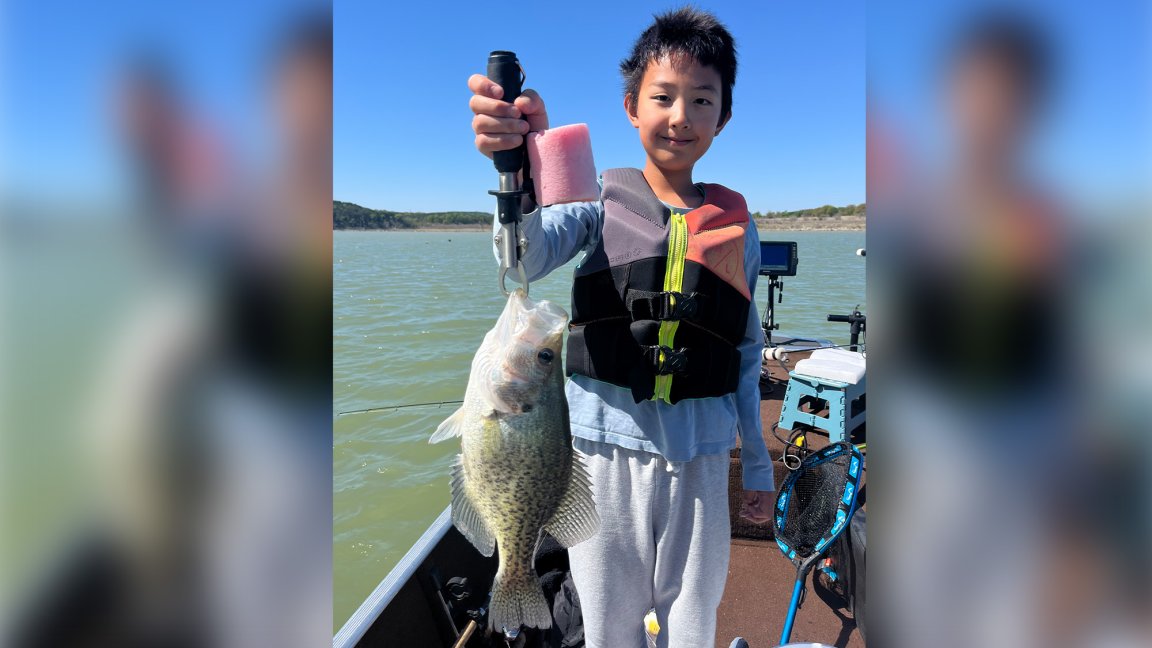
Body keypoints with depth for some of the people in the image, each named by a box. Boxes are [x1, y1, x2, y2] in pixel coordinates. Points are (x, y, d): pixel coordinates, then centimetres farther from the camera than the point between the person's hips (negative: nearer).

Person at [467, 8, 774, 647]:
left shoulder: (735, 223, 7)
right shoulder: (600, 197, 0)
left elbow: (747, 353, 11)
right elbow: (527, 259, -19)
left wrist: (758, 464, 14)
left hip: (698, 455, 2)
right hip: (606, 444, -1)